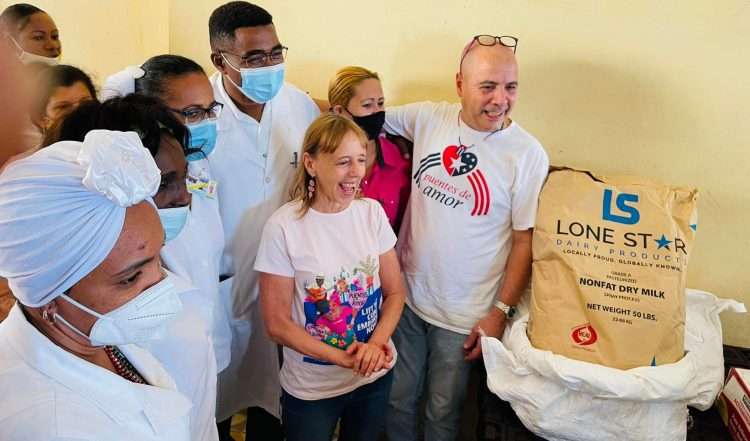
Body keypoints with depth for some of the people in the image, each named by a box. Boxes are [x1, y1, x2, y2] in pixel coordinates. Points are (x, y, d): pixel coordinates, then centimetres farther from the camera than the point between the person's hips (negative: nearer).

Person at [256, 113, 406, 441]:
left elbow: (395, 292, -1)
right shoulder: (283, 227, -19)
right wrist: (342, 358, -20)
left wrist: (376, 344, -17)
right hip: (311, 388, -3)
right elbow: (277, 324, -14)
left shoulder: (372, 212, -7)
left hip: (376, 375, 4)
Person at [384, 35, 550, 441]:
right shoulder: (427, 118, -6)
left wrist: (500, 312, -10)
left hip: (464, 315, -3)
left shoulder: (528, 155, -15)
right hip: (406, 295, 4)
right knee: (396, 399, 22)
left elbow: (526, 241, -10)